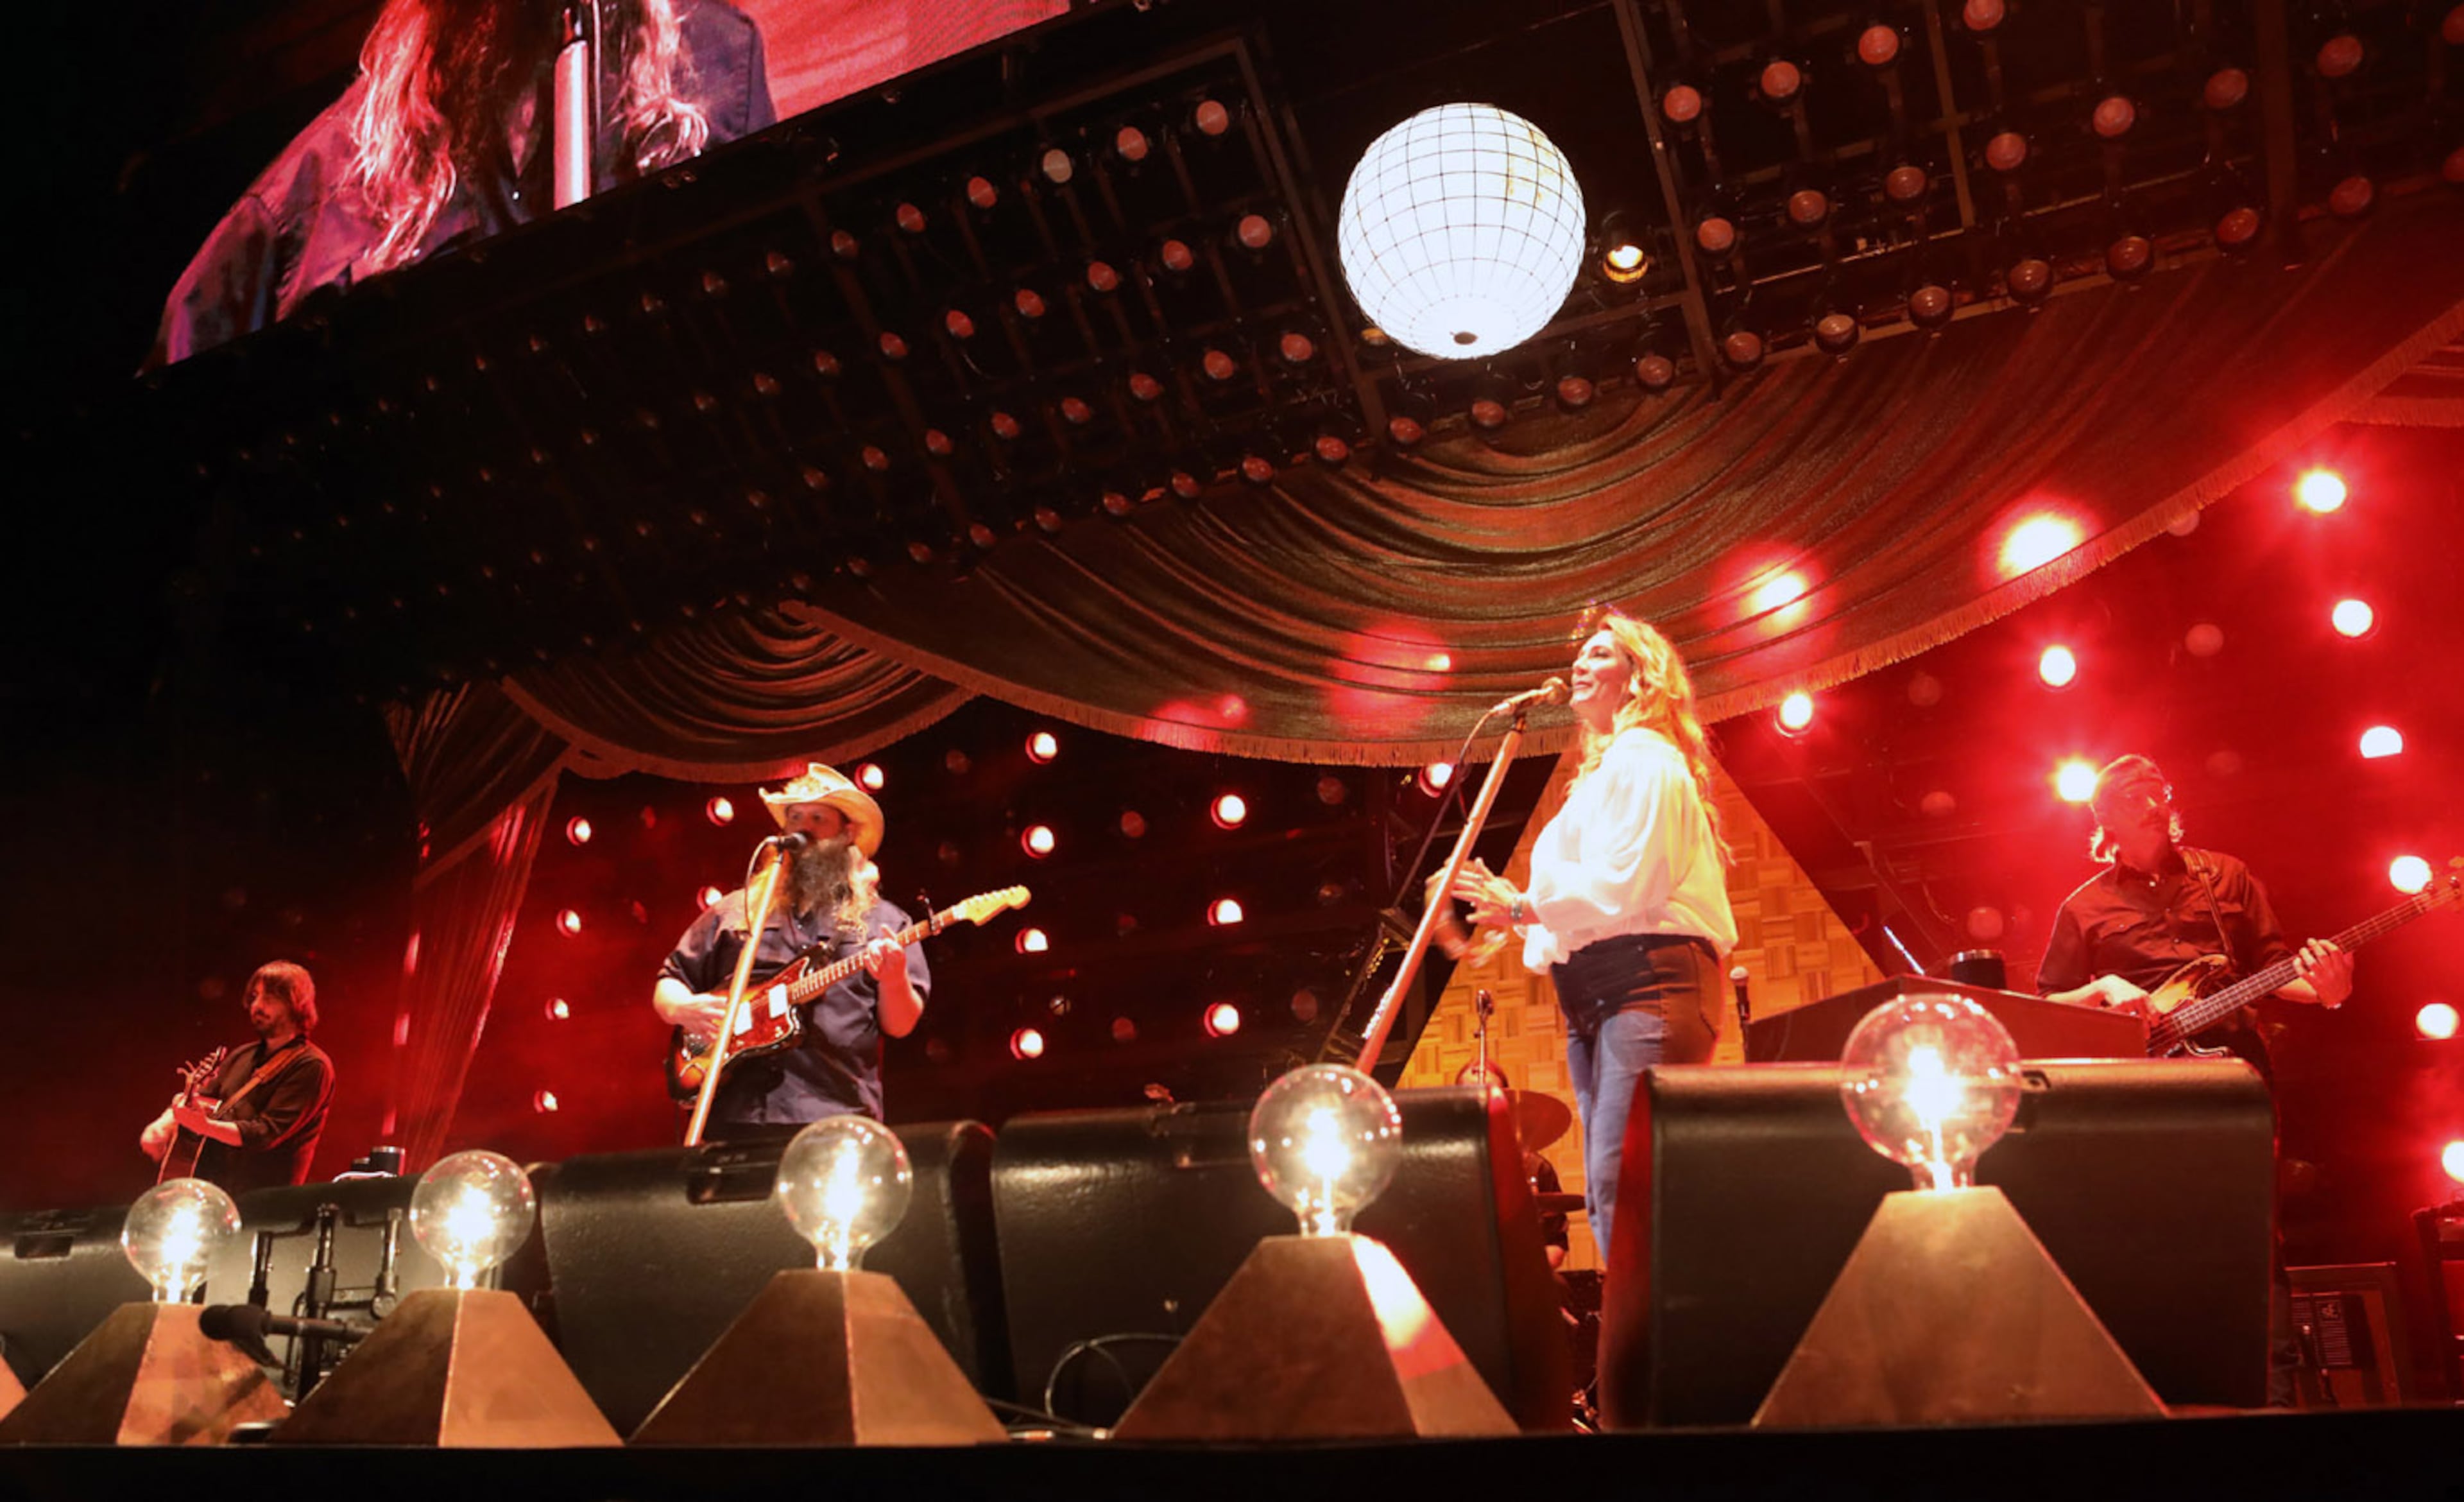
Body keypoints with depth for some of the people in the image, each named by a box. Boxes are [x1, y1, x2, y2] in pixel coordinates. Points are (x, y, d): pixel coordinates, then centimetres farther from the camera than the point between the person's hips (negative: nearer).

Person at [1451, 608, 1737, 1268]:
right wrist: (1522, 918, 12)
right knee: (1606, 1190, 6)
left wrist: (1523, 905, -9)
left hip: (1647, 982, -10)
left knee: (1621, 1176, -19)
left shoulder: (1644, 760, -2)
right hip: (1596, 996, 10)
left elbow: (1623, 885, -15)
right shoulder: (1603, 773, 28)